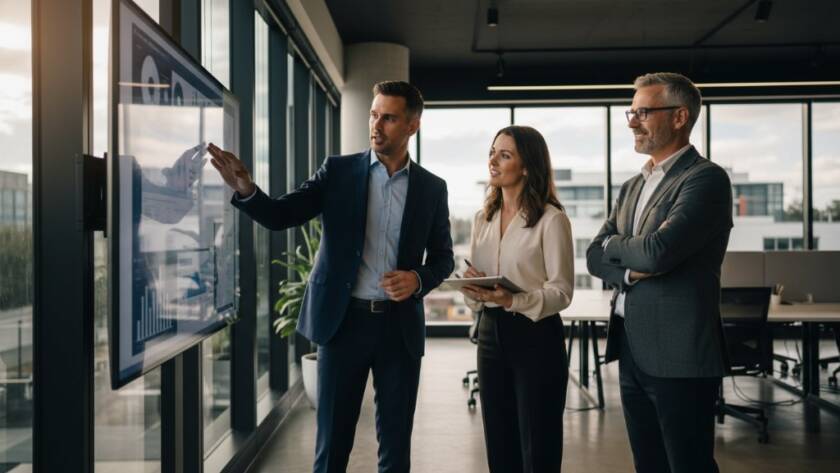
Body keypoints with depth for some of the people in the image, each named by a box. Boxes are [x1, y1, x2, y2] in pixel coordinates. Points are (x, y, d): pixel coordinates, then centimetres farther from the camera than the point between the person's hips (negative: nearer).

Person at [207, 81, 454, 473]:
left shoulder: (432, 187, 4)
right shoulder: (338, 170, 1)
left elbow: (443, 256, 10)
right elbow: (281, 216, -6)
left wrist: (418, 279, -11)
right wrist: (246, 189, -26)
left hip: (400, 325, 1)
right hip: (343, 320, -1)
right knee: (332, 442, 8)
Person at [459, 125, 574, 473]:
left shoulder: (551, 219, -10)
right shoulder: (483, 218, 11)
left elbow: (562, 291, -12)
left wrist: (513, 300, -27)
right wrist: (472, 289, -9)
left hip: (536, 337, -6)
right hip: (490, 333, 6)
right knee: (499, 444, 14)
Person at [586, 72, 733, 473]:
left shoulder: (706, 177, -11)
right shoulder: (632, 187, 15)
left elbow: (657, 251, -24)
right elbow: (595, 258, 9)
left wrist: (614, 244, -3)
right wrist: (632, 269, -12)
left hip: (678, 353, -8)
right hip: (632, 351, 8)